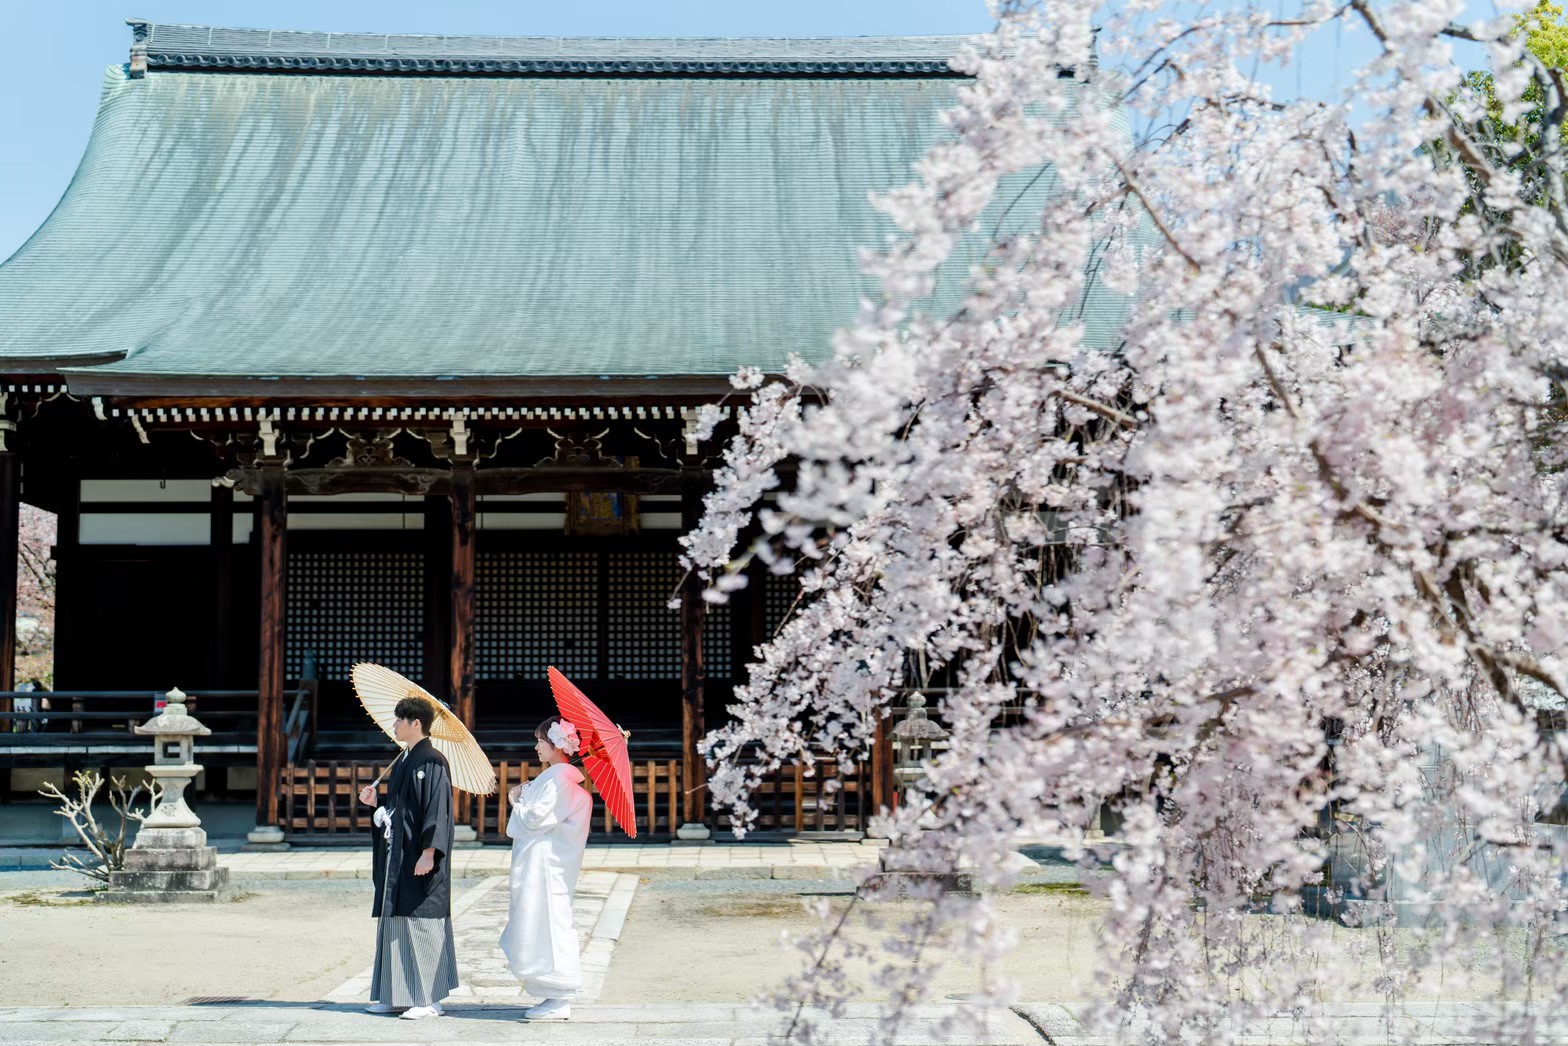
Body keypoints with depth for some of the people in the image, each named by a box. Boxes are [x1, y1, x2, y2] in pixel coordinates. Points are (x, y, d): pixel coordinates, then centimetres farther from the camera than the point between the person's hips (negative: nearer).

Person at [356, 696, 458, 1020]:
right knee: (396, 922, 10)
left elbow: (437, 810, -17)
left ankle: (429, 999, -3)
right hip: (397, 856, 9)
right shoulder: (403, 762, 16)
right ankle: (400, 995, 16)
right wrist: (375, 802, 7)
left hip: (418, 858, -9)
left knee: (420, 922, -7)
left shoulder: (431, 762, -11)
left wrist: (428, 852, -23)